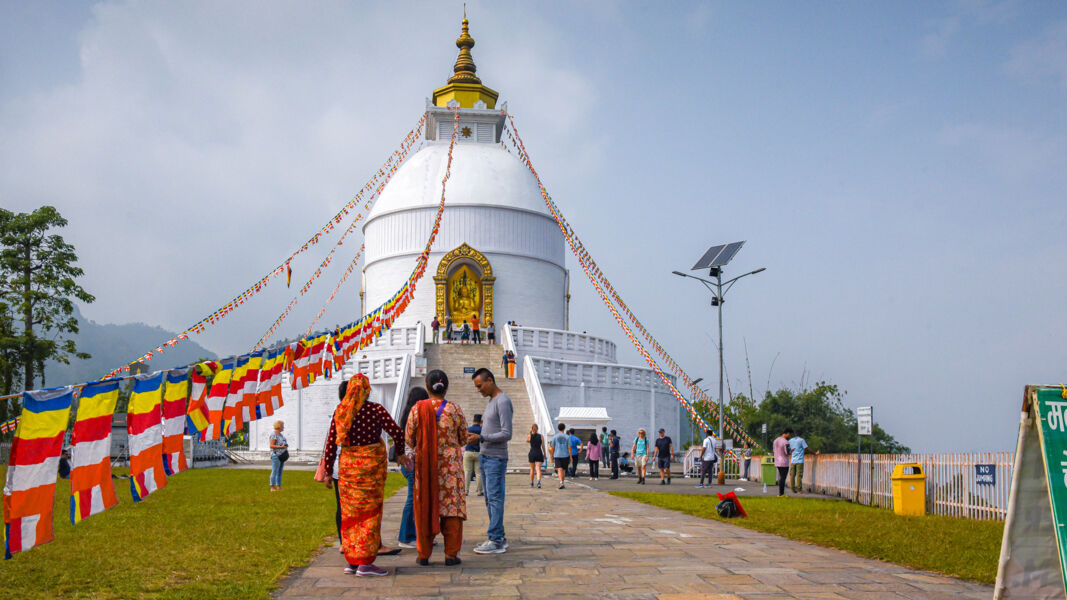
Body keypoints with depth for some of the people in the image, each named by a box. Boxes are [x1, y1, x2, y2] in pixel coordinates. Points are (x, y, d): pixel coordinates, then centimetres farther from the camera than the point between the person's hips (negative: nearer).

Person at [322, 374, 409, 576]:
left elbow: (331, 443, 4)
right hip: (371, 463, -4)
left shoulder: (339, 411, 3)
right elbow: (397, 432, -8)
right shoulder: (375, 409, -8)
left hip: (347, 466, 4)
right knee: (370, 511, 1)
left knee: (350, 512, 12)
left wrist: (328, 472, 11)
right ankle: (365, 562, 0)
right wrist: (400, 453, 10)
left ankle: (351, 561, 18)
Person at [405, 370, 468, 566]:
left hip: (424, 465, 1)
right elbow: (464, 439, 4)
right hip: (451, 464, -1)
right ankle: (451, 554, 7)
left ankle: (423, 555, 13)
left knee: (425, 507, 8)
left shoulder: (417, 409, -5)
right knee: (452, 505, 6)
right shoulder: (454, 409, -5)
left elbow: (409, 439, 0)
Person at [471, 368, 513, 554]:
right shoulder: (491, 401, 18)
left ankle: (496, 541, -9)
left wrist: (481, 437, -22)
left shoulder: (503, 402, -13)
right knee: (490, 499, 10)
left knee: (495, 498, -10)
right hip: (485, 456, 10)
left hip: (496, 458, -10)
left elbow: (507, 434, -18)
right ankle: (499, 537, 15)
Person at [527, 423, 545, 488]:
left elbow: (527, 441, 18)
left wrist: (530, 434, 10)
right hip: (539, 453, -1)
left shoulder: (529, 436, -4)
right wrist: (544, 454, 12)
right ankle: (538, 481, -27)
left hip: (532, 453, 1)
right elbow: (543, 446, 1)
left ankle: (531, 483, 23)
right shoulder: (541, 436, -2)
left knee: (532, 469, 15)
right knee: (538, 469, -4)